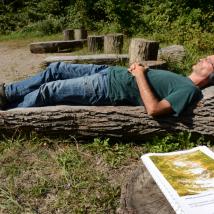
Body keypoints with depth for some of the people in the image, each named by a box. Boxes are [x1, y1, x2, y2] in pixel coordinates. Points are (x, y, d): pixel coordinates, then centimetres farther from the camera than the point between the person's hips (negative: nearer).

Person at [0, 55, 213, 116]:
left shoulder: (189, 90, -13)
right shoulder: (183, 80, 16)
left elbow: (153, 109, -26)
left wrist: (140, 75, -18)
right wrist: (139, 68, 3)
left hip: (109, 89, -9)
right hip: (111, 72, 9)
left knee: (47, 90, -6)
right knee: (57, 68, 9)